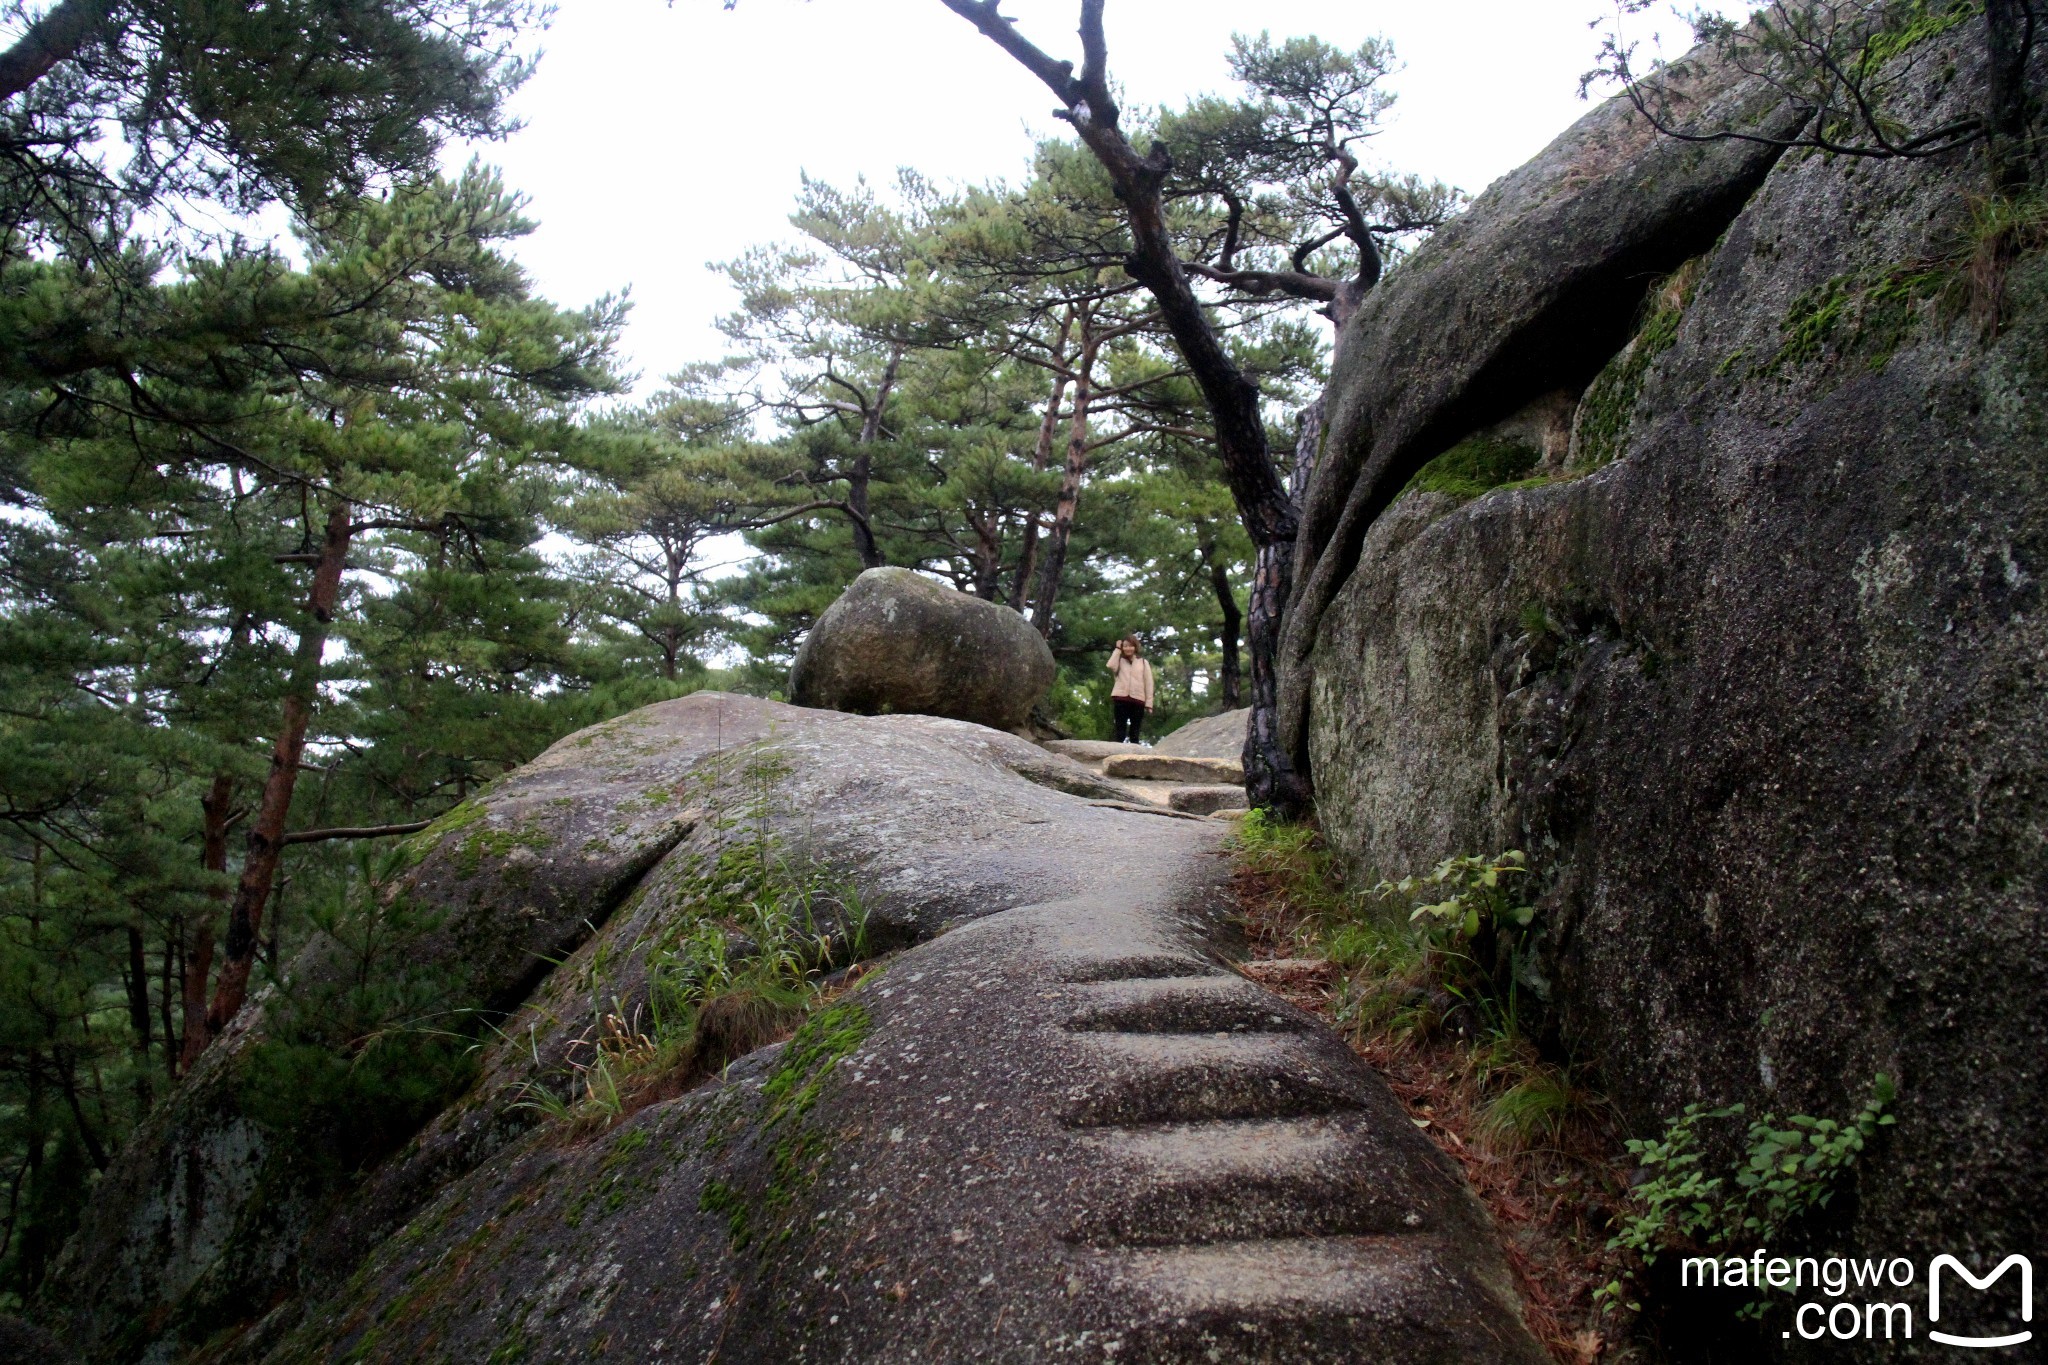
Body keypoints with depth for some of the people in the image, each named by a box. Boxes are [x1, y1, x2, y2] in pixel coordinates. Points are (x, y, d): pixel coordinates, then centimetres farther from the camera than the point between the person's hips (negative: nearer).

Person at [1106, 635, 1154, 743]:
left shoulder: (1143, 662, 14)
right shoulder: (1119, 660, 16)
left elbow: (1148, 683, 8)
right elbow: (1111, 666, -8)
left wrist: (1149, 703, -1)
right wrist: (1117, 649, 3)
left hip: (1138, 699, 0)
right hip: (1120, 698, 0)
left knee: (1134, 731, 2)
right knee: (1120, 728, -4)